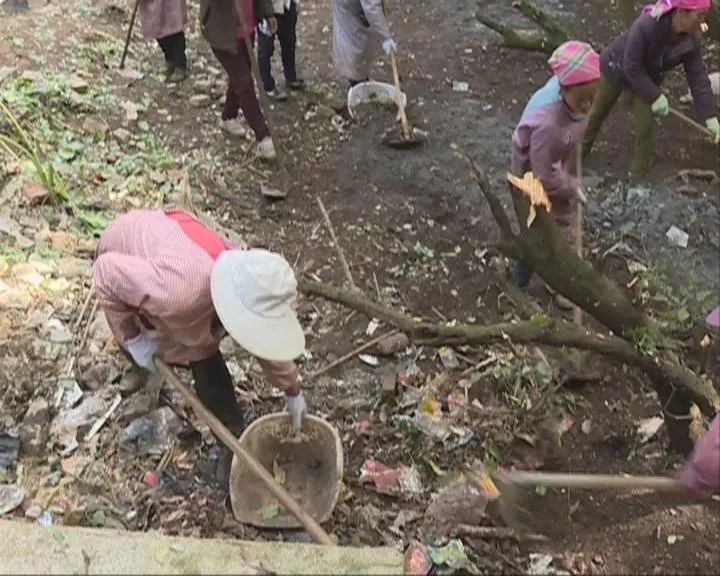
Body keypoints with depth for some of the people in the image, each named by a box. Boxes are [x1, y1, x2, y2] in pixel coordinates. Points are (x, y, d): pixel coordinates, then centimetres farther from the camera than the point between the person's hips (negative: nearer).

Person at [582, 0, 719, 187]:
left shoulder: (691, 40, -23)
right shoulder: (646, 26, -40)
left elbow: (698, 77, -18)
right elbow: (631, 67, -33)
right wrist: (655, 96, -32)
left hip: (648, 78, 4)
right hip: (617, 68, -4)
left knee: (646, 126, -5)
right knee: (598, 113, 16)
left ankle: (639, 178, 12)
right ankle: (581, 149, 44)